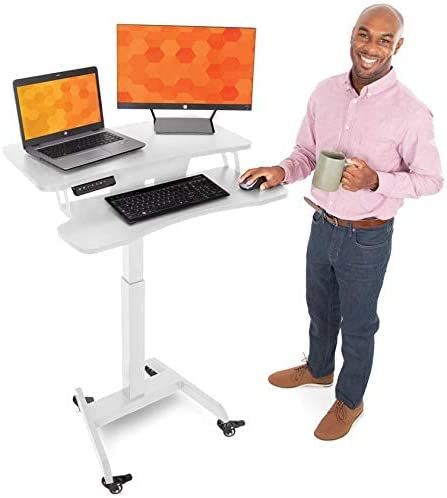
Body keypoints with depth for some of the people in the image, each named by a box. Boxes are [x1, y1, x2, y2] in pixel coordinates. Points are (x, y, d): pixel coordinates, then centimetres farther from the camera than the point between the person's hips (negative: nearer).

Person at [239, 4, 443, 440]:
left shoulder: (410, 113, -20)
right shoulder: (325, 92, -4)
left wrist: (376, 181, -28)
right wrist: (283, 171, -16)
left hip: (367, 238, -5)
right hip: (323, 225, 5)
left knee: (357, 323, 14)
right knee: (319, 307, 26)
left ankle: (349, 400, 38)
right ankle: (318, 368, 54)